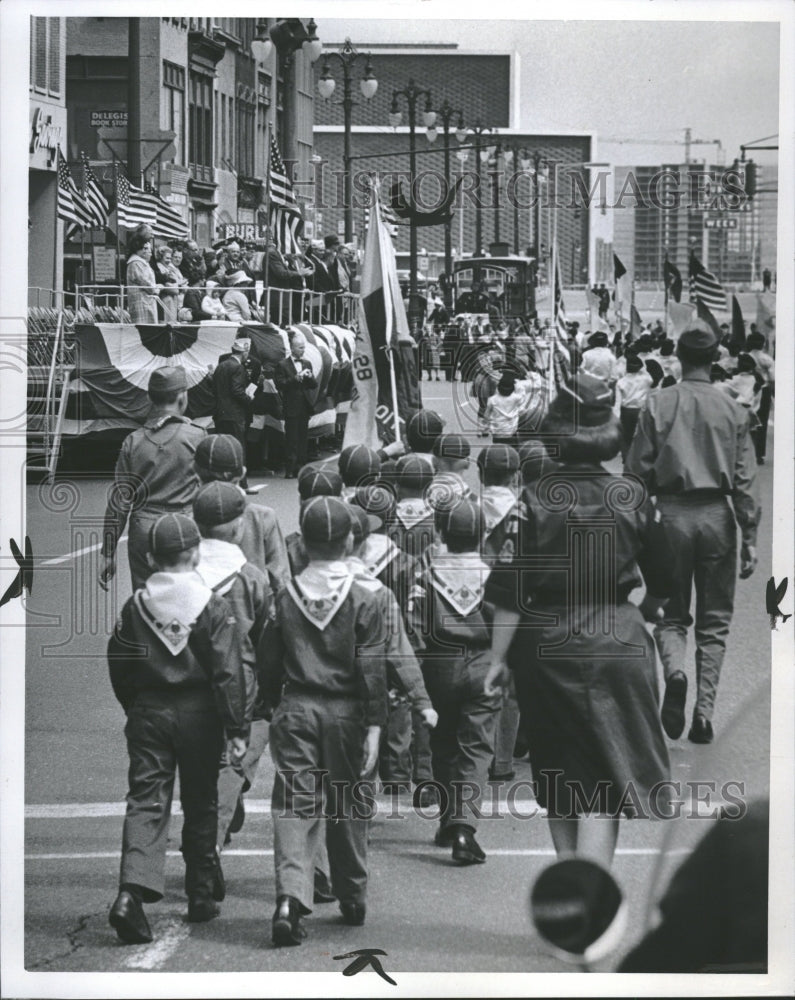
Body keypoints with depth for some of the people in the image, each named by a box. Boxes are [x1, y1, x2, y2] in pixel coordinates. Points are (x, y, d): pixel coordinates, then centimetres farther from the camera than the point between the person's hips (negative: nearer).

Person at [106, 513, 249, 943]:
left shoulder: (135, 606, 0)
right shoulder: (212, 606, -8)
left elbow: (119, 667, 6)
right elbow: (229, 672, -11)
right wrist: (237, 727, -7)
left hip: (147, 713, 1)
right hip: (198, 713, -1)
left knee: (145, 801, -1)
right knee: (200, 804, 13)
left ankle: (131, 891, -21)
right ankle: (200, 897, 21)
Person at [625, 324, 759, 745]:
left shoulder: (658, 405, -2)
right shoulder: (732, 409, 0)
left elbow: (638, 470, -1)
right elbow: (744, 478, -1)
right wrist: (749, 536, 3)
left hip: (671, 511, 0)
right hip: (717, 514, 0)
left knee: (672, 612, 13)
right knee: (715, 619, 11)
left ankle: (674, 670, -18)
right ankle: (704, 711, 4)